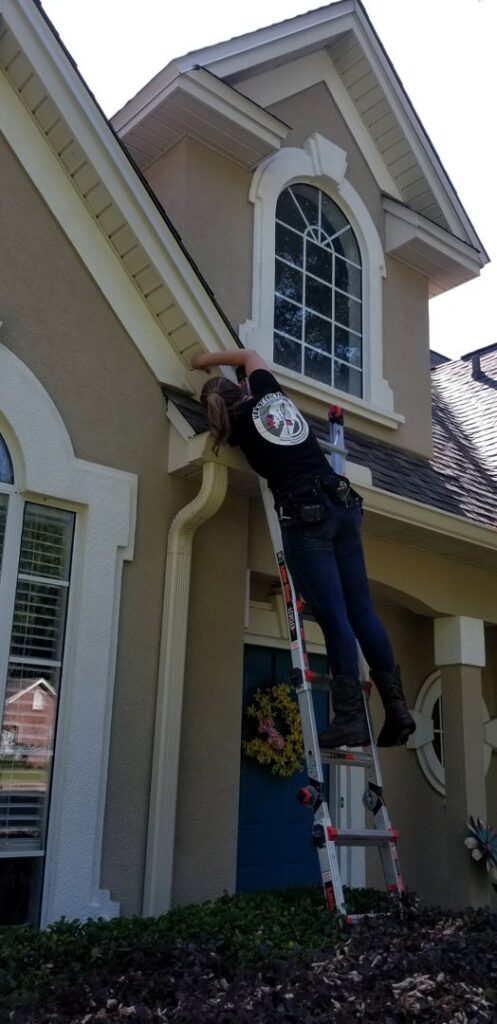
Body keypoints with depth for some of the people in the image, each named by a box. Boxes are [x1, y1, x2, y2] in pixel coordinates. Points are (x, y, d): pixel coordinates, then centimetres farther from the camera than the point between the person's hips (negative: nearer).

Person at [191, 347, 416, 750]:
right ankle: (397, 706, 2)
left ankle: (351, 717, -10)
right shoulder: (272, 393, 18)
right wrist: (209, 359, 44)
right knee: (362, 611, 4)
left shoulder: (240, 424, 6)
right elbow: (251, 355, 38)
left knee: (334, 618, -9)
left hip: (306, 515, -6)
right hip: (343, 505, 6)